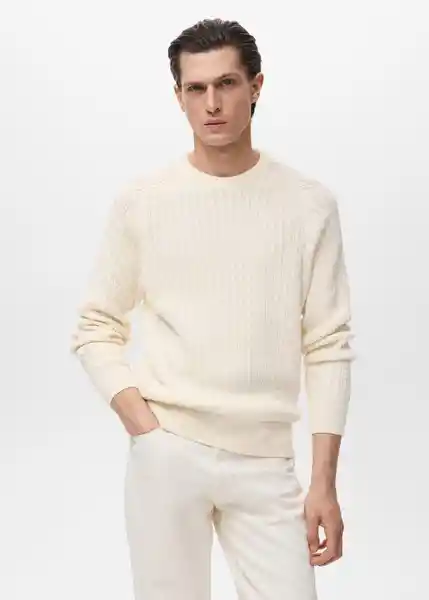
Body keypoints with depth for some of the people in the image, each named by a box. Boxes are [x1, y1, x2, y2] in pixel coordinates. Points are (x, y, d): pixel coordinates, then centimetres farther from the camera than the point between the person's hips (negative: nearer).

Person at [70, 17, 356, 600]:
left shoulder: (310, 205, 2)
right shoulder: (141, 201, 2)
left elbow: (328, 348, 1)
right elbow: (96, 330, 6)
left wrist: (325, 483, -3)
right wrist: (146, 431, -7)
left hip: (266, 463, 0)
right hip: (166, 455, 0)